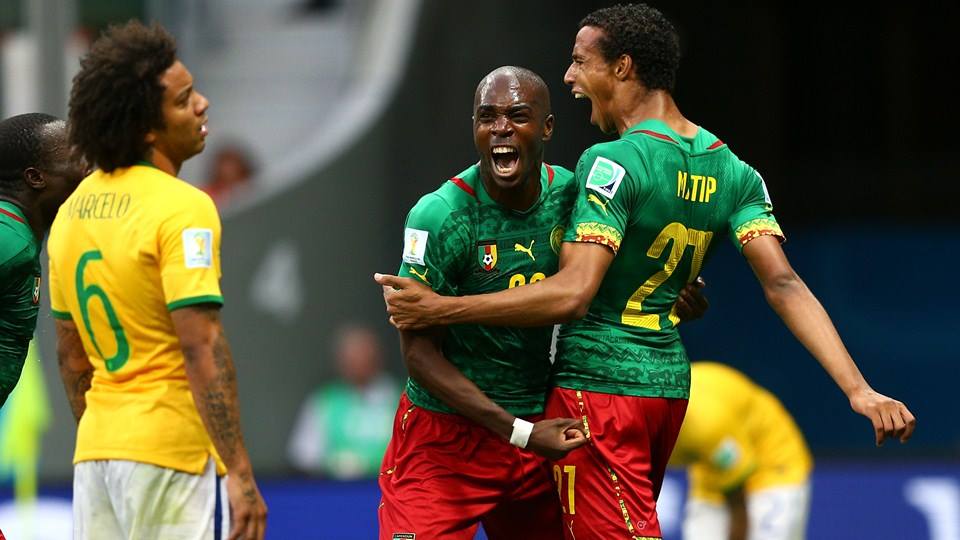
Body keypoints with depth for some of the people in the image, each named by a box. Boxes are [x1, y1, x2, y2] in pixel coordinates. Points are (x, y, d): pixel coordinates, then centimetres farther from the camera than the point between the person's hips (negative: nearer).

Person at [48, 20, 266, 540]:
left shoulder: (73, 210, 11)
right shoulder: (182, 207, -13)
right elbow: (202, 349, -19)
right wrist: (240, 473, -19)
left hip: (95, 453, 8)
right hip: (171, 453, -8)